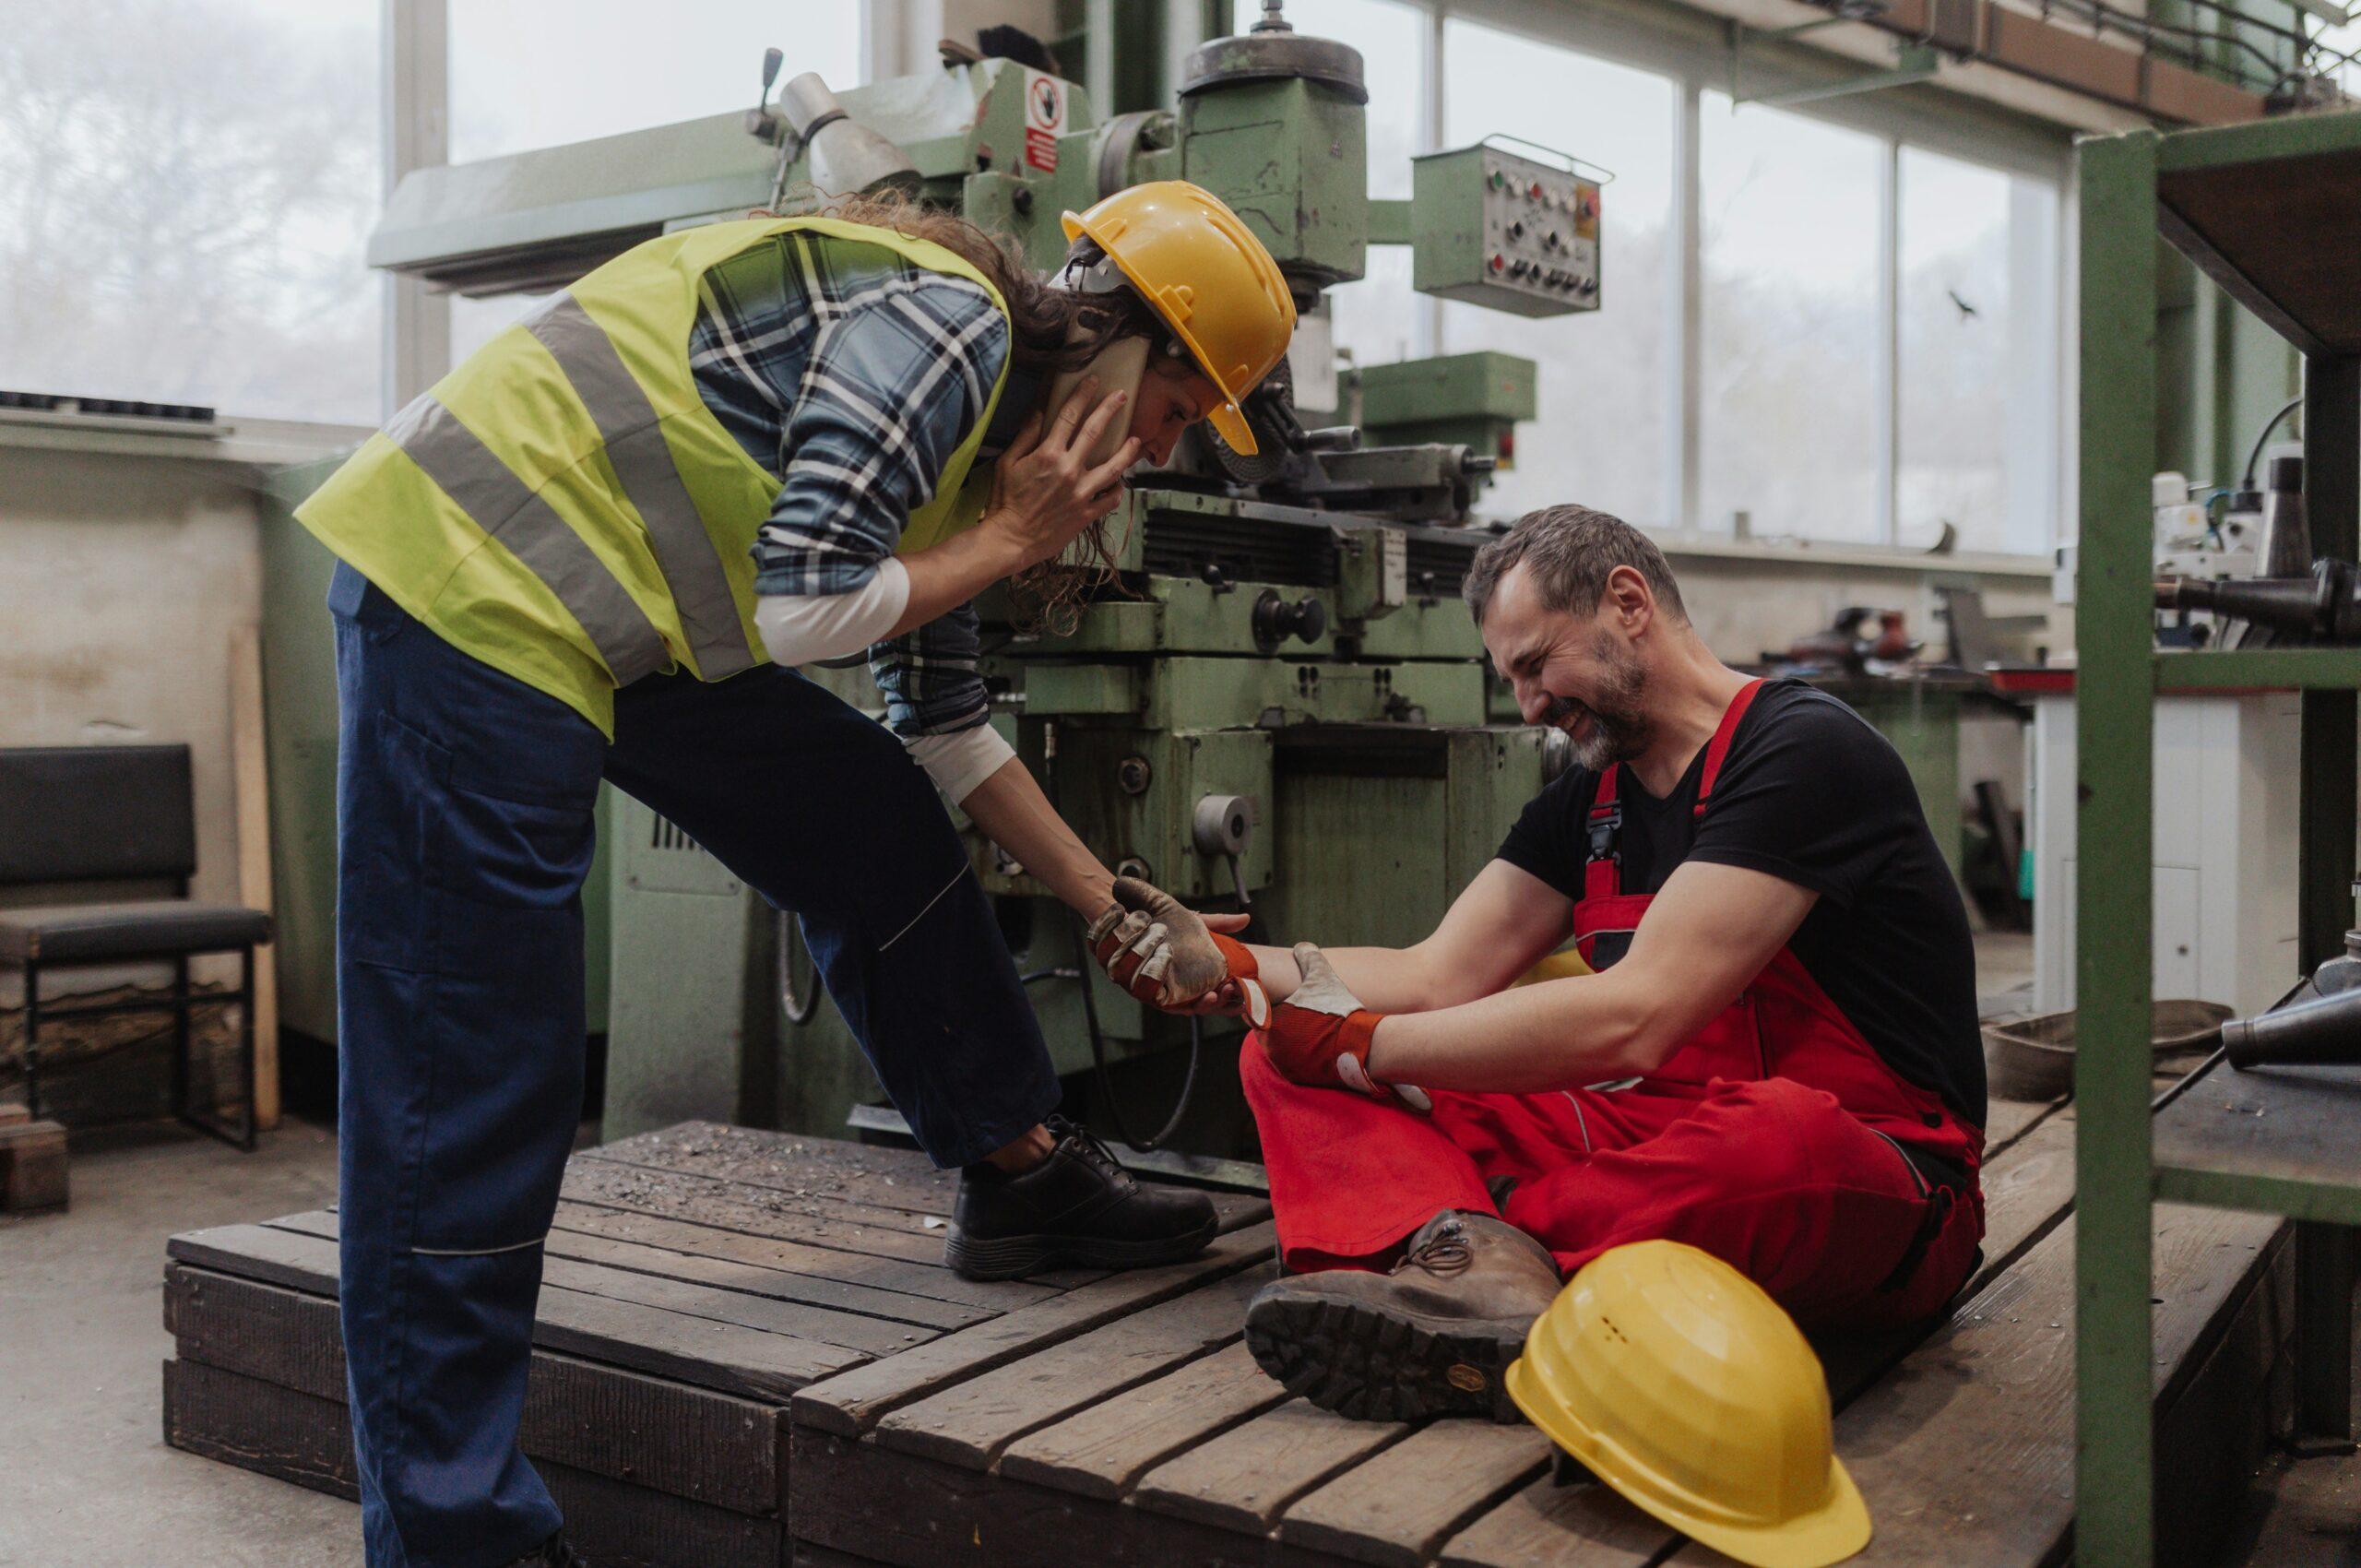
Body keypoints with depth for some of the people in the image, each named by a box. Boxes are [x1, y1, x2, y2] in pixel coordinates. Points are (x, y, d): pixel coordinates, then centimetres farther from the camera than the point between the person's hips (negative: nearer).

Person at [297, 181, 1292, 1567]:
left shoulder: (986, 396, 17)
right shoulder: (944, 321, -13)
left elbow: (944, 723, 21)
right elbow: (800, 608, -22)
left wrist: (1113, 911, 22)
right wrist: (1011, 539, -6)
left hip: (607, 608, 10)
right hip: (470, 585, -9)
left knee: (876, 820, 12)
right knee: (468, 1091, -8)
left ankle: (1020, 1174, 28)